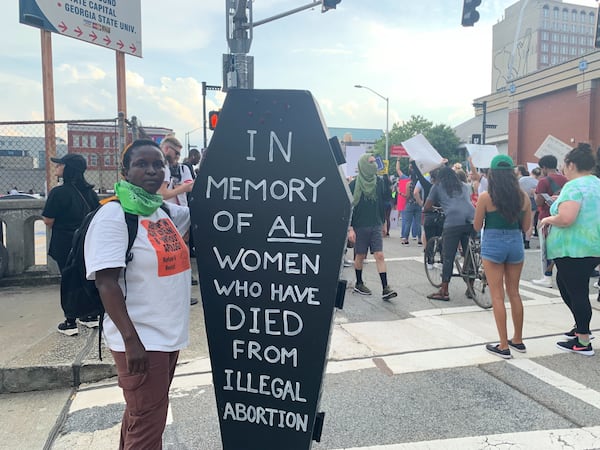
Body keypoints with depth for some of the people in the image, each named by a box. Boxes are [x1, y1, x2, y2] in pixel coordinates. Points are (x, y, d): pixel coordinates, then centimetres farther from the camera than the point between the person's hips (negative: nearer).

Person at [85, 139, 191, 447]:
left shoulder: (166, 211, 7)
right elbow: (106, 283, -19)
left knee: (141, 417, 22)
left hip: (169, 336, 7)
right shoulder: (113, 215, -13)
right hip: (139, 341, -7)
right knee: (148, 427, 3)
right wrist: (131, 340, -23)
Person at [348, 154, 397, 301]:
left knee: (379, 255, -5)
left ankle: (385, 288, -6)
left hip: (376, 226, 2)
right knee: (360, 256, 9)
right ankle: (359, 284, 27)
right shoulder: (354, 184, -6)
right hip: (360, 227, -2)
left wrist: (382, 223, 15)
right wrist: (350, 228, -12)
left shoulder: (379, 182, 5)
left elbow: (382, 203, 13)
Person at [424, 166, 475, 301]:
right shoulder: (465, 187, 30)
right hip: (471, 221, 4)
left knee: (448, 258, 0)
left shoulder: (437, 187, 18)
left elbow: (427, 207, 19)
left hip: (452, 223, -4)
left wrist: (435, 208, 40)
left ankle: (444, 292, 3)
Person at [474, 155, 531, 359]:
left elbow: (477, 226, -4)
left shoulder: (485, 197, -11)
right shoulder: (523, 196, 0)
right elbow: (526, 226, 7)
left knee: (497, 296, 3)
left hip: (493, 244, -4)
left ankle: (504, 346, 6)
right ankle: (518, 340, 29)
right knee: (514, 293, 17)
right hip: (516, 244, 4)